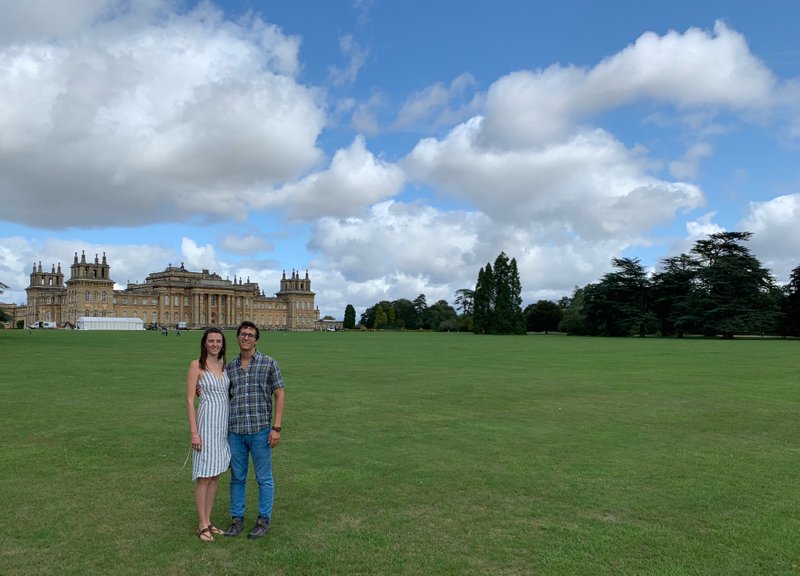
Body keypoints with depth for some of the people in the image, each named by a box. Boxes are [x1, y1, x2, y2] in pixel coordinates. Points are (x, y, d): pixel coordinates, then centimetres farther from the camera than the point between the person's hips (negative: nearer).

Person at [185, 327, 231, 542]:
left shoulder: (223, 365, 11)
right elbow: (189, 400, -10)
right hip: (207, 422, -7)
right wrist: (194, 432, -14)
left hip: (224, 424, 7)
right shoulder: (196, 365, -8)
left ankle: (208, 521, 23)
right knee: (204, 476, 1)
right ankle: (202, 526, 11)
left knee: (215, 475, 12)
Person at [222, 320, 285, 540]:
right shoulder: (229, 367, 8)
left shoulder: (269, 363, -2)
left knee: (264, 478, 7)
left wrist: (276, 427, -8)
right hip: (235, 432, 3)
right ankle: (237, 518, 27)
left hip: (260, 431, -3)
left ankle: (264, 520, 20)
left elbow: (279, 395, -3)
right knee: (237, 477, 13)